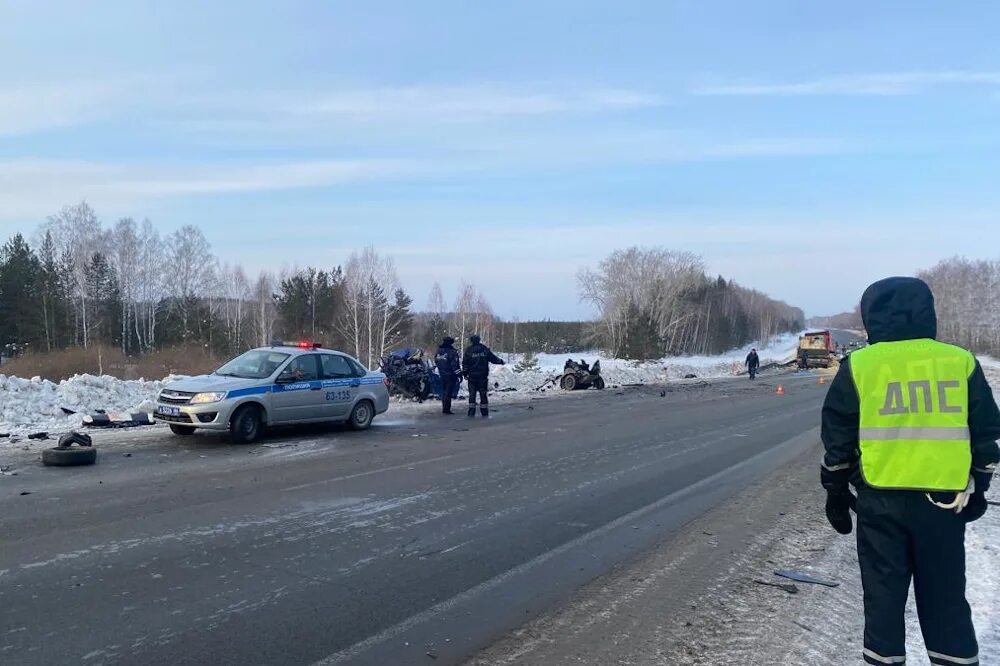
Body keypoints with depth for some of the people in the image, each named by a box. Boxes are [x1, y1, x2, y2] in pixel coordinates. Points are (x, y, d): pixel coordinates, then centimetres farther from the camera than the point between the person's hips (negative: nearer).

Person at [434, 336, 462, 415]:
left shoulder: (439, 350, 7)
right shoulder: (452, 352, -16)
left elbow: (436, 361, 18)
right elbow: (455, 365, -18)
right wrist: (459, 375, -14)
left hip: (442, 374, 7)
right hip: (451, 375, -7)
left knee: (444, 391, 16)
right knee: (449, 392, -4)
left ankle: (444, 408, 22)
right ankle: (446, 409, -6)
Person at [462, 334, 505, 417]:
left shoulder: (468, 350, -2)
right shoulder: (485, 349, -2)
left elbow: (465, 363, -2)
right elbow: (493, 358, 4)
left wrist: (465, 373, 6)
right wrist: (501, 361, 21)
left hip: (472, 376, 0)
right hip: (483, 376, 0)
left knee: (472, 394, 9)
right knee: (483, 394, 5)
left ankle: (471, 412, 6)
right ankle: (485, 413, 4)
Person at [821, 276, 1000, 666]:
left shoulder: (859, 367, -4)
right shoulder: (961, 362, 1)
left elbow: (837, 441, 0)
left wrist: (836, 493, 10)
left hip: (881, 500, -1)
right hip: (945, 500, 2)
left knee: (883, 594, 11)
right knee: (946, 597, 14)